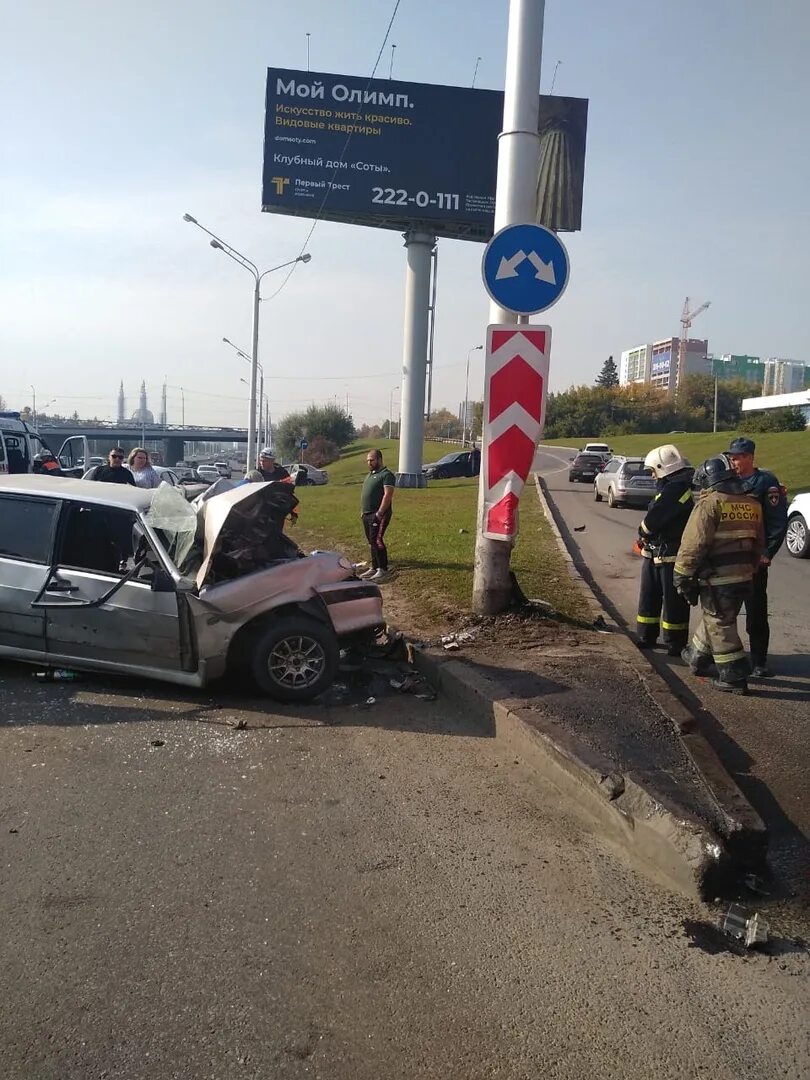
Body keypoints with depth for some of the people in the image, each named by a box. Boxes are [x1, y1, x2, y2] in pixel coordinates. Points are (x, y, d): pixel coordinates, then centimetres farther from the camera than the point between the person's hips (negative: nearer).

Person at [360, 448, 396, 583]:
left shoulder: (386, 475, -10)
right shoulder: (370, 474, 20)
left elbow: (387, 495, -18)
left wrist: (379, 513, -22)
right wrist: (362, 511, 16)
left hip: (379, 515, -9)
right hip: (367, 515, 9)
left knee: (377, 541, -15)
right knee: (372, 542, 12)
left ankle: (383, 571, -13)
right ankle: (374, 568, 19)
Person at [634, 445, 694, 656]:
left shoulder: (677, 488, -20)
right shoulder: (673, 486, 14)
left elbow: (654, 518, -24)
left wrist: (642, 532, -4)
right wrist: (646, 535, 0)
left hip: (672, 556, -11)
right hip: (656, 553, 11)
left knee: (673, 601, -1)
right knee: (648, 597, 18)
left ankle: (675, 645, 8)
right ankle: (645, 638, 29)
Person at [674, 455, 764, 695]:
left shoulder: (710, 503, -15)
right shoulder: (752, 504, 8)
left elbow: (693, 544, -19)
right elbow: (758, 545, 15)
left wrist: (682, 576, -11)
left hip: (717, 579, -8)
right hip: (744, 577, 8)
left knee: (720, 627, 2)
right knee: (714, 619, 23)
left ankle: (734, 678, 5)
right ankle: (698, 657, 39)